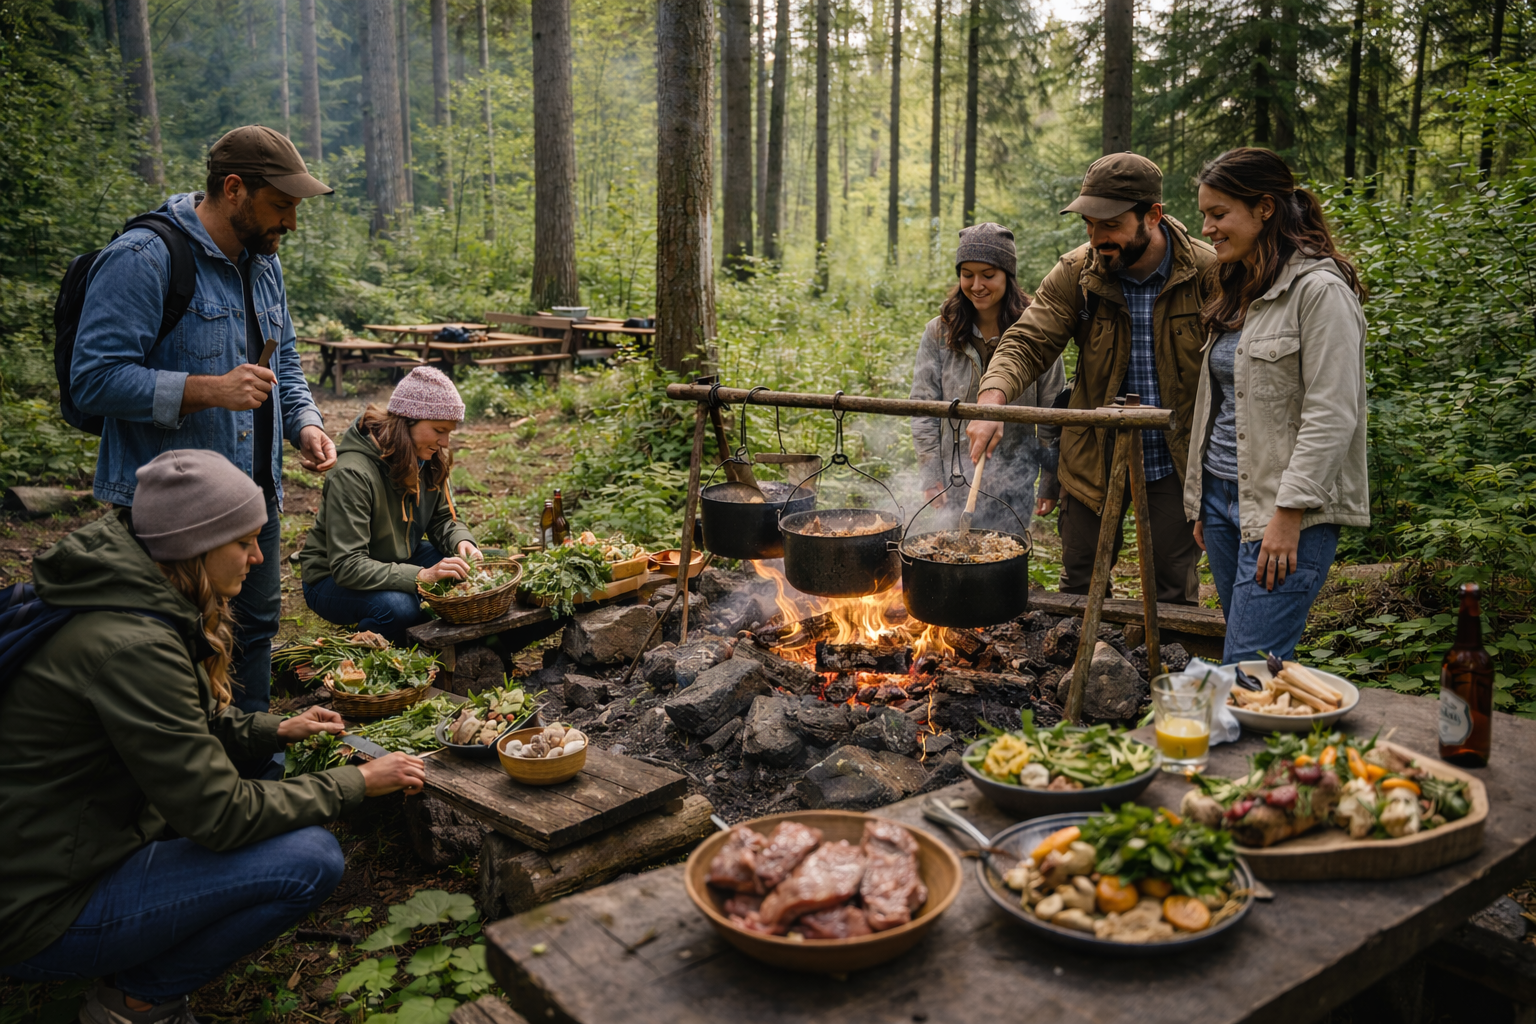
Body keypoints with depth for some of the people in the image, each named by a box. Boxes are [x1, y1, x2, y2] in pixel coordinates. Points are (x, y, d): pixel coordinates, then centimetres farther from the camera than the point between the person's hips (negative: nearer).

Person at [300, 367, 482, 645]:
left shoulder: (428, 459, -6)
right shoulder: (353, 473, -30)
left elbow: (443, 519, 7)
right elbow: (346, 566, -34)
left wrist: (461, 542, -18)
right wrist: (421, 575, -44)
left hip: (398, 561, 7)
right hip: (334, 580, -7)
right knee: (397, 606, -38)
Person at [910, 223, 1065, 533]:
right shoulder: (939, 332, 0)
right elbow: (924, 410, 0)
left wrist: (1052, 483, 1)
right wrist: (930, 476, -5)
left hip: (1014, 483, -1)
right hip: (954, 479, 1)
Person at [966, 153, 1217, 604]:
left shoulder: (1207, 272, -12)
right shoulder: (1075, 273, -9)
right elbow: (1027, 343, -15)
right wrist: (992, 397, -36)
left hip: (1178, 461, -1)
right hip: (1094, 459, 1)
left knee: (1175, 595, 10)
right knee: (1079, 587, 11)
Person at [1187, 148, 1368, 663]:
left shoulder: (1320, 290, -11)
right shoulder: (1238, 290, 16)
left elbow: (1330, 417, -17)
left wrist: (1289, 514, -20)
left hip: (1287, 508, -8)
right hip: (1223, 496, 8)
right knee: (1242, 660, 13)